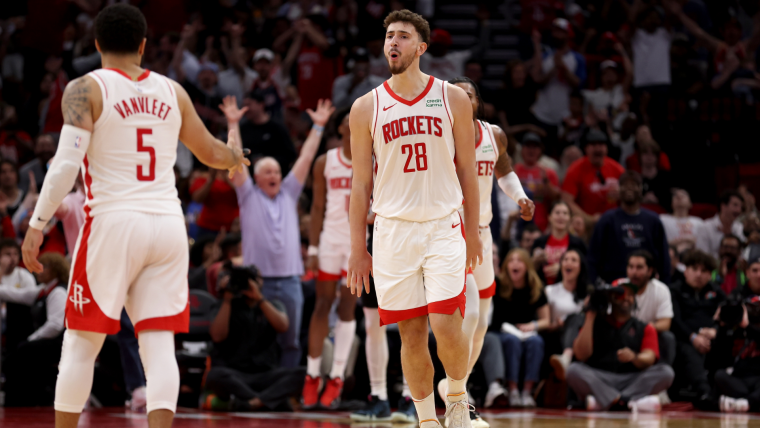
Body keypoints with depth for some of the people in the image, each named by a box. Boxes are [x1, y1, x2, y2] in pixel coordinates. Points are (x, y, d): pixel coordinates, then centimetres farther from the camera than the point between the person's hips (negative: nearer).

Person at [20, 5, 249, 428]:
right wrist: (236, 156, 47)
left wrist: (37, 225, -8)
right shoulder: (172, 91, 12)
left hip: (114, 223, -3)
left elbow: (66, 164, -12)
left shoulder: (86, 89, -1)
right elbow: (211, 153, 25)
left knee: (81, 343, 7)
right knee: (159, 345, 1)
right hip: (168, 225, 3)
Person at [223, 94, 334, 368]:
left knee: (291, 343, 5)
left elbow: (305, 159, 14)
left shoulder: (288, 194, 15)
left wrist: (318, 126, 12)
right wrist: (233, 124, -6)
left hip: (289, 281, 3)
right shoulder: (249, 196, 6)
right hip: (258, 281, -3)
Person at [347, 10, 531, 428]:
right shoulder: (366, 108, 3)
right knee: (411, 334, 3)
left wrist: (473, 232, 6)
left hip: (443, 227, -1)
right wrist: (357, 249, 3)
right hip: (393, 232, 1)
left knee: (446, 327, -12)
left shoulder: (452, 99, 2)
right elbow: (361, 182, 6)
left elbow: (466, 169, 8)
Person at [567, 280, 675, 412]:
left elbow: (649, 358, 0)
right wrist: (590, 316, 2)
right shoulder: (595, 324, 18)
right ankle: (628, 402, -41)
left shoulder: (645, 328, 20)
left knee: (666, 372, -25)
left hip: (632, 381, 1)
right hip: (599, 379, -1)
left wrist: (634, 358, -25)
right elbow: (581, 355, 1)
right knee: (573, 370, -30)